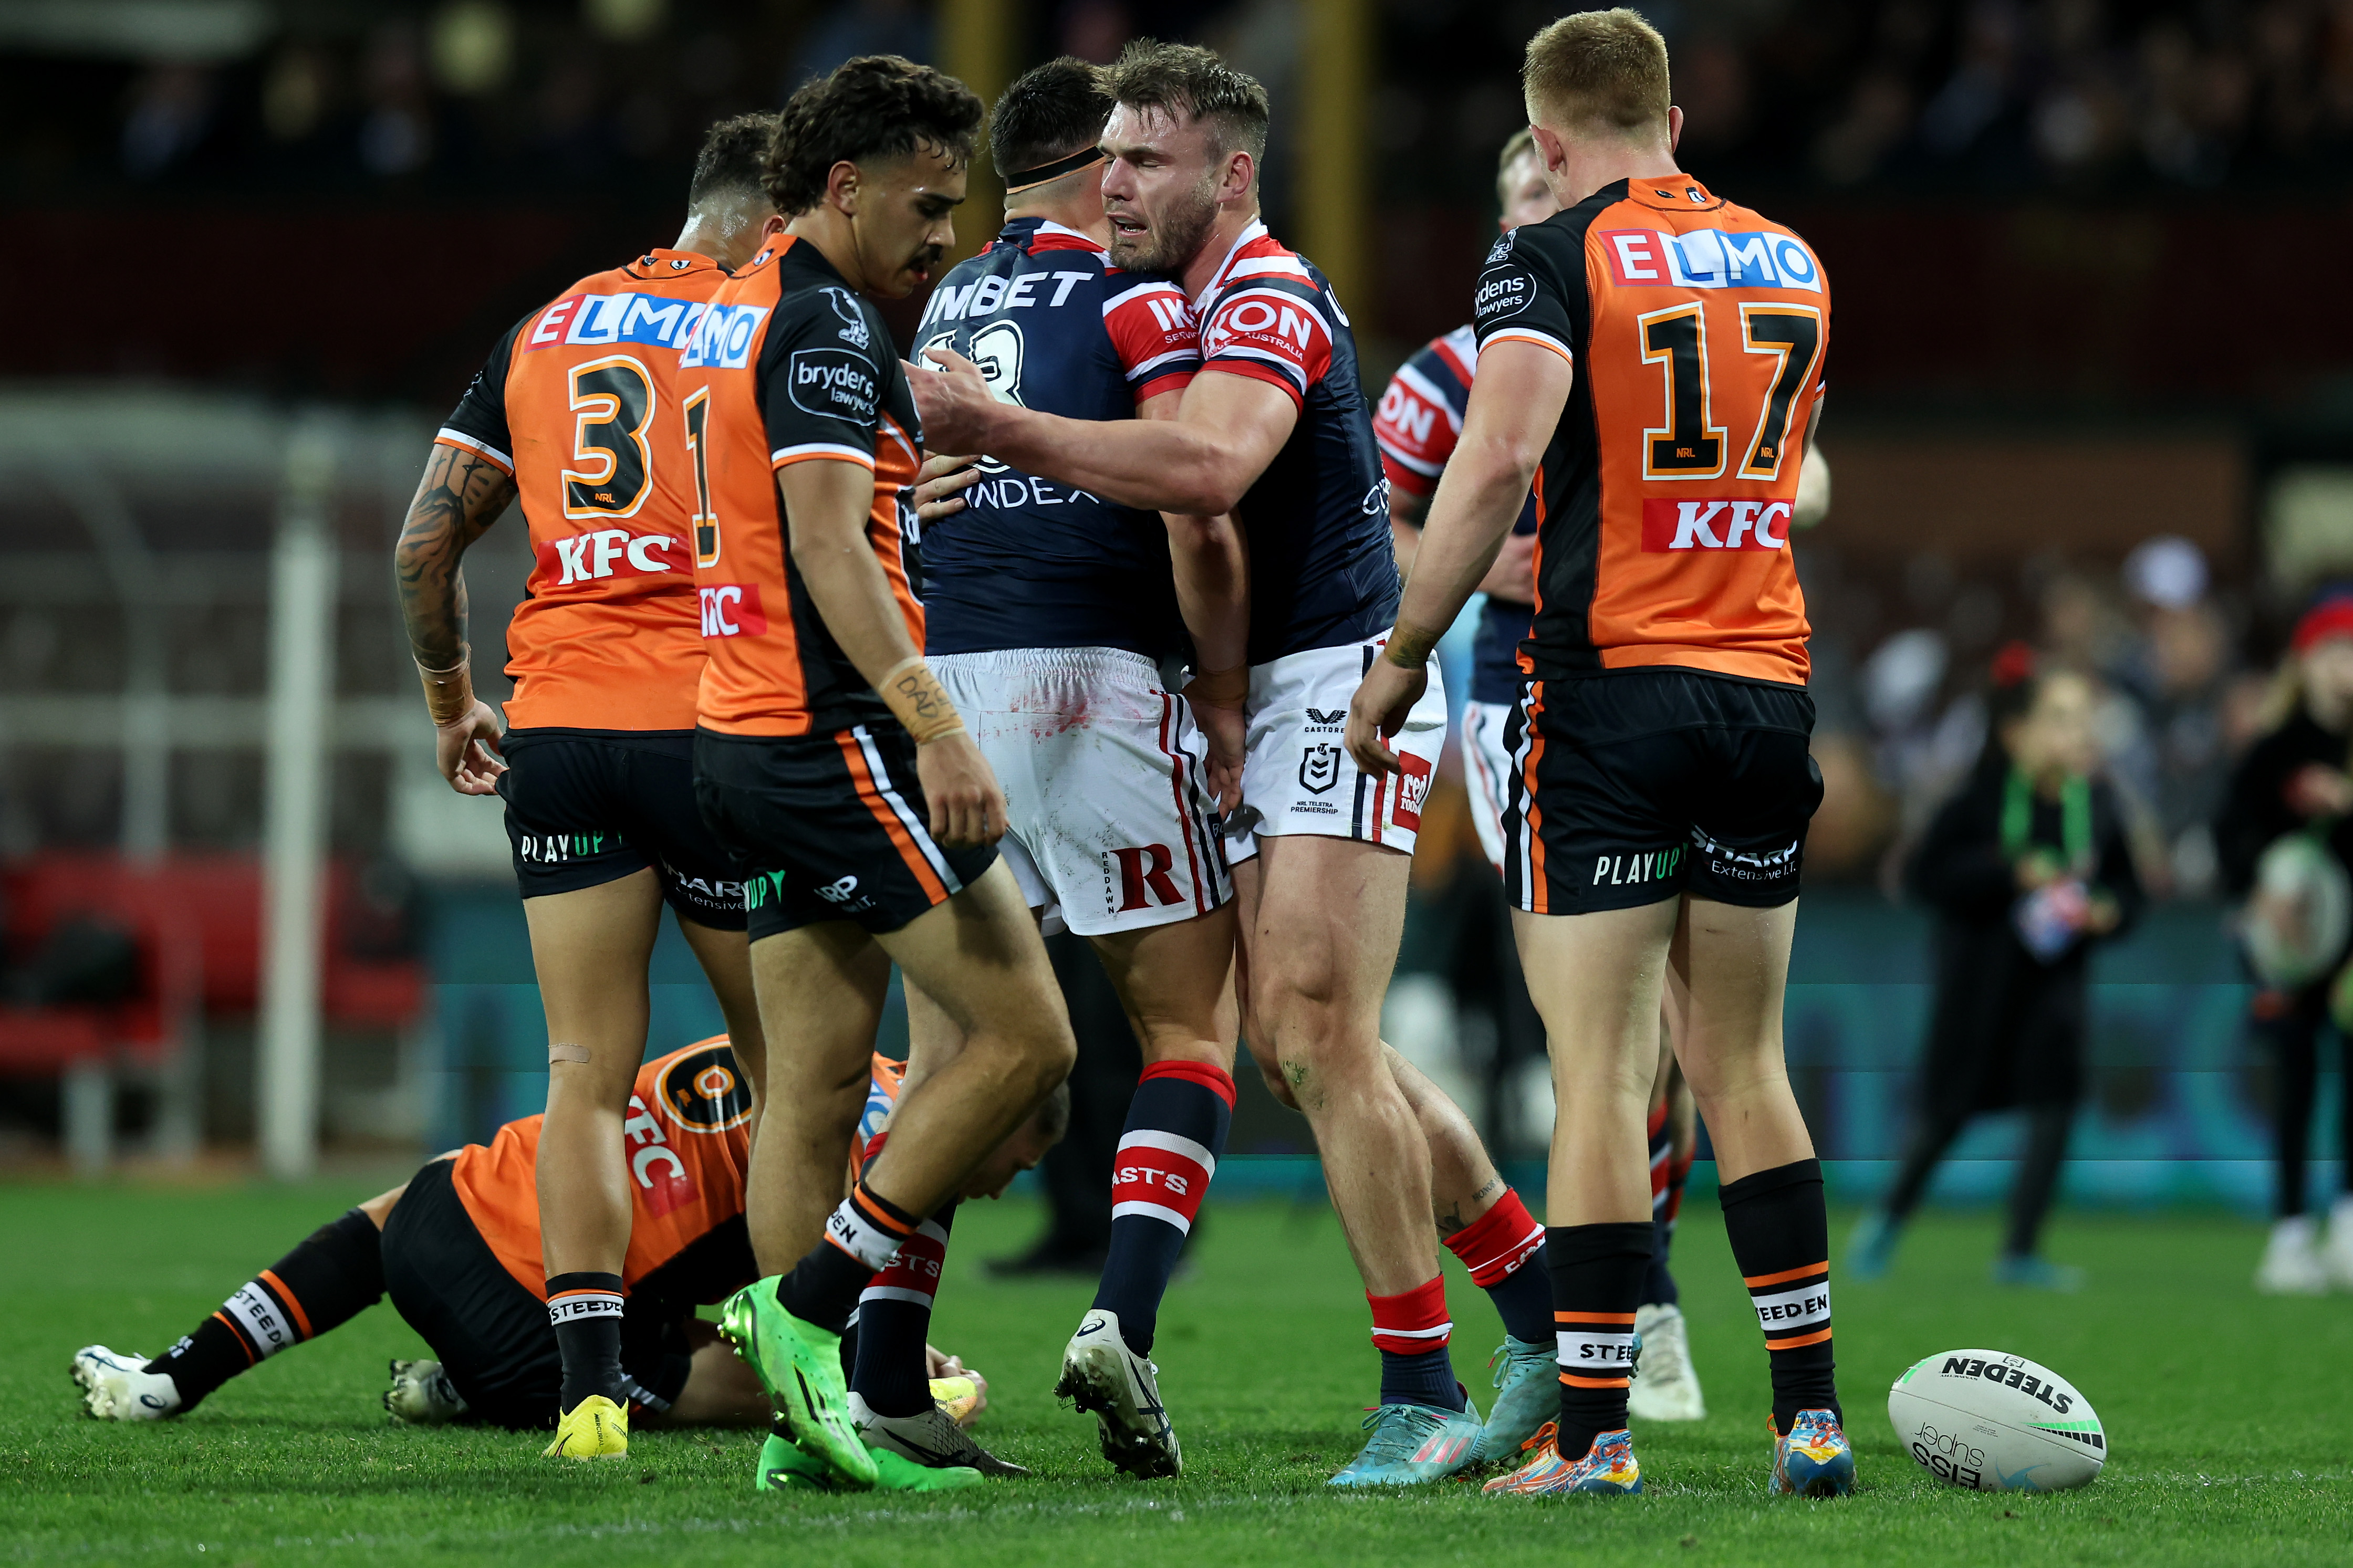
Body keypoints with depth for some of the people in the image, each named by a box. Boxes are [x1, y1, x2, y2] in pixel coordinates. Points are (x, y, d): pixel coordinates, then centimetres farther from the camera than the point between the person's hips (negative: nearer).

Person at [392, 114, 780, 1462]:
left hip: (557, 727, 4)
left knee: (586, 1073, 4)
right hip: (712, 729, -4)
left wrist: (451, 697, 24)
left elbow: (427, 541, 12)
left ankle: (590, 1386, -5)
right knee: (791, 1066, 9)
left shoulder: (541, 333, 13)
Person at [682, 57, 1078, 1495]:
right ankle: (807, 1307, -8)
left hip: (751, 740, 10)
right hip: (835, 738, -10)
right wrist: (934, 723, -31)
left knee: (819, 1078, 8)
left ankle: (807, 1405, 6)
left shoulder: (738, 313, 17)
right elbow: (829, 542, -25)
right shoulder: (827, 327, -13)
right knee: (1026, 1037, -9)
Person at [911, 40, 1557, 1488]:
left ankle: (1422, 1396, -10)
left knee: (1318, 1036, -14)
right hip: (1257, 712, 10)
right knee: (1300, 1044, 8)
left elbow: (1210, 467, -35)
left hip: (1341, 685, -10)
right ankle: (1545, 1305, 19)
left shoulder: (1272, 299, -16)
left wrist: (1002, 429, -35)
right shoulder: (1184, 303, 16)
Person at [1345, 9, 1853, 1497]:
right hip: (1769, 688, 5)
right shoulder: (1790, 261, 12)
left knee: (1600, 1077, -4)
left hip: (1608, 689, -5)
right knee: (1744, 1069, 13)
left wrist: (1404, 651, -11)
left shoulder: (1554, 258, -6)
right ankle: (1813, 1416, 9)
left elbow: (1502, 452, -19)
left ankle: (1593, 1436, -6)